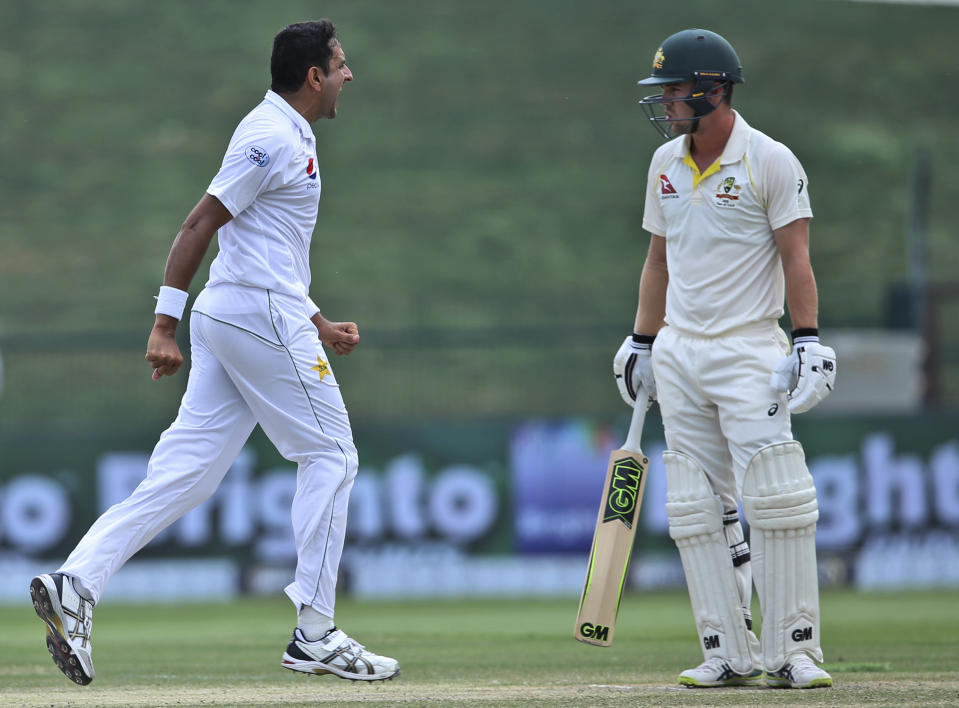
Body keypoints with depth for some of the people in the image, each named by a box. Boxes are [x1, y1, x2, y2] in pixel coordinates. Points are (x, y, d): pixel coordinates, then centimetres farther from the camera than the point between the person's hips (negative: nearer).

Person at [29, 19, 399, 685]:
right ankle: (315, 635, -1)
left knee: (186, 469, 2)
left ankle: (76, 584, -8)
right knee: (330, 455, -2)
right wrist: (165, 325, -19)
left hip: (227, 318, 10)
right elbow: (200, 224, -16)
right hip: (262, 316, -10)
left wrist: (318, 326, 23)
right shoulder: (273, 136, -11)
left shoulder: (290, 137, 21)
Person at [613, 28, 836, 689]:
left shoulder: (771, 161, -7)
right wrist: (641, 342, 18)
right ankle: (731, 654, 5)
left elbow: (796, 258, -8)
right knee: (698, 510, 2)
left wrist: (809, 341, -16)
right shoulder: (666, 164, 11)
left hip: (749, 351, -6)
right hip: (678, 356, 6)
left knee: (775, 500, -12)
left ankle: (794, 650, -7)